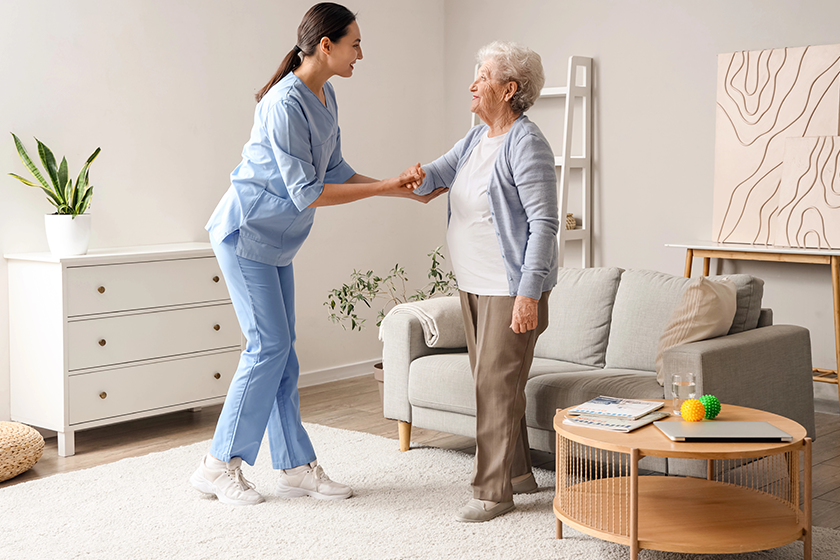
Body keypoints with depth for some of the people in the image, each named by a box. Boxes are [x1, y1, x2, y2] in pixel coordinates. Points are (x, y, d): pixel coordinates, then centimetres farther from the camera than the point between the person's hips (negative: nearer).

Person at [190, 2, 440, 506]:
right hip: (246, 233, -9)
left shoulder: (325, 97, 6)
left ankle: (296, 465, 14)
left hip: (276, 241, 9)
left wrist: (398, 188, 5)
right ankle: (219, 465, 2)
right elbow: (306, 192, -24)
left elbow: (335, 171, 11)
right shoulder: (285, 104, -23)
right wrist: (384, 189, -20)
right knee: (268, 346, -9)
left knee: (281, 350, 9)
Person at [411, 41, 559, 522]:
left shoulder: (526, 144, -17)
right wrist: (417, 176, -12)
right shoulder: (477, 138, 12)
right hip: (475, 284, 10)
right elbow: (439, 173, 14)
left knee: (497, 386, -5)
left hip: (512, 288, -10)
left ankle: (494, 491, 4)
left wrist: (528, 293, -24)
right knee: (491, 381, 16)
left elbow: (544, 223, -20)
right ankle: (519, 472, 30)